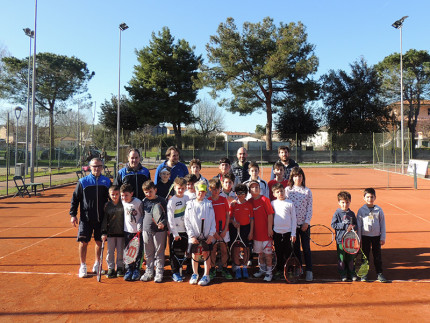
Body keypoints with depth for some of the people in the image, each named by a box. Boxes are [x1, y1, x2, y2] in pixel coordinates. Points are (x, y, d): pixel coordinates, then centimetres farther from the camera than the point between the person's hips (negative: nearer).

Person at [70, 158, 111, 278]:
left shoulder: (107, 182, 4)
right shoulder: (83, 182, -1)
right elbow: (75, 199, 3)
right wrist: (73, 215, -3)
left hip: (101, 218, 2)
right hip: (86, 218, -1)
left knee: (99, 242, 11)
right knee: (83, 242, -1)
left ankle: (97, 264, 30)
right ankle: (83, 266, 16)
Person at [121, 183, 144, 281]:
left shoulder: (138, 202, -13)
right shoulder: (122, 202, 0)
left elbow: (142, 215, -3)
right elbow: (121, 214, 13)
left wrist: (140, 226, -14)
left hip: (138, 231, -3)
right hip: (127, 230, 3)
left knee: (138, 252, 4)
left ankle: (137, 270, 18)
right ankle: (129, 270, 18)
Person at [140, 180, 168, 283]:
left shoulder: (161, 201, -4)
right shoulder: (144, 201, 8)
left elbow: (167, 215, -3)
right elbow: (142, 215, 17)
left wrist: (163, 223, -19)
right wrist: (140, 228, 12)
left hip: (159, 230, -4)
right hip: (146, 230, 4)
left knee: (159, 252, 4)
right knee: (148, 253, 12)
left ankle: (159, 273, 15)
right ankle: (149, 272, 26)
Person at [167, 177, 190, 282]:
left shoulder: (187, 199, 5)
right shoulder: (171, 201, -9)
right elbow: (170, 219, -10)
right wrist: (175, 233, -13)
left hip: (186, 230, 4)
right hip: (175, 231, -4)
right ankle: (175, 273, 16)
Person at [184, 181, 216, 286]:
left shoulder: (209, 204, 2)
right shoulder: (190, 204, 2)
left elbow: (212, 220, 2)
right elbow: (187, 221, 1)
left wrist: (211, 234, -6)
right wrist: (192, 235, -6)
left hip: (206, 235, -1)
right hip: (194, 236, 1)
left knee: (206, 254, 5)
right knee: (194, 255, 8)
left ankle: (206, 276, 17)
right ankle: (195, 274, 26)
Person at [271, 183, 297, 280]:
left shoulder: (290, 203, -1)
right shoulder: (272, 203, 4)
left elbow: (294, 219, 1)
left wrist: (293, 233, -3)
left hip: (287, 232, -2)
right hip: (276, 232, 2)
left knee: (287, 252, 4)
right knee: (278, 252, 9)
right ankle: (279, 270, 22)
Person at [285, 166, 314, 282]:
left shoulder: (307, 191, 1)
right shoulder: (287, 190, 2)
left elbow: (309, 208, 0)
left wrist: (306, 222, -8)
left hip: (304, 224, -1)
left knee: (306, 247, 2)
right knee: (295, 247, 10)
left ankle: (309, 271, 12)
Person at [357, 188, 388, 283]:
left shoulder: (379, 210, 1)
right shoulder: (361, 210, -2)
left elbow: (382, 224, 5)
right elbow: (358, 225, 1)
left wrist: (383, 238, 2)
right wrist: (358, 239, -1)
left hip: (376, 236, 1)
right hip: (365, 236, -1)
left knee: (378, 256, 7)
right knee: (365, 256, 7)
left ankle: (379, 274, 18)